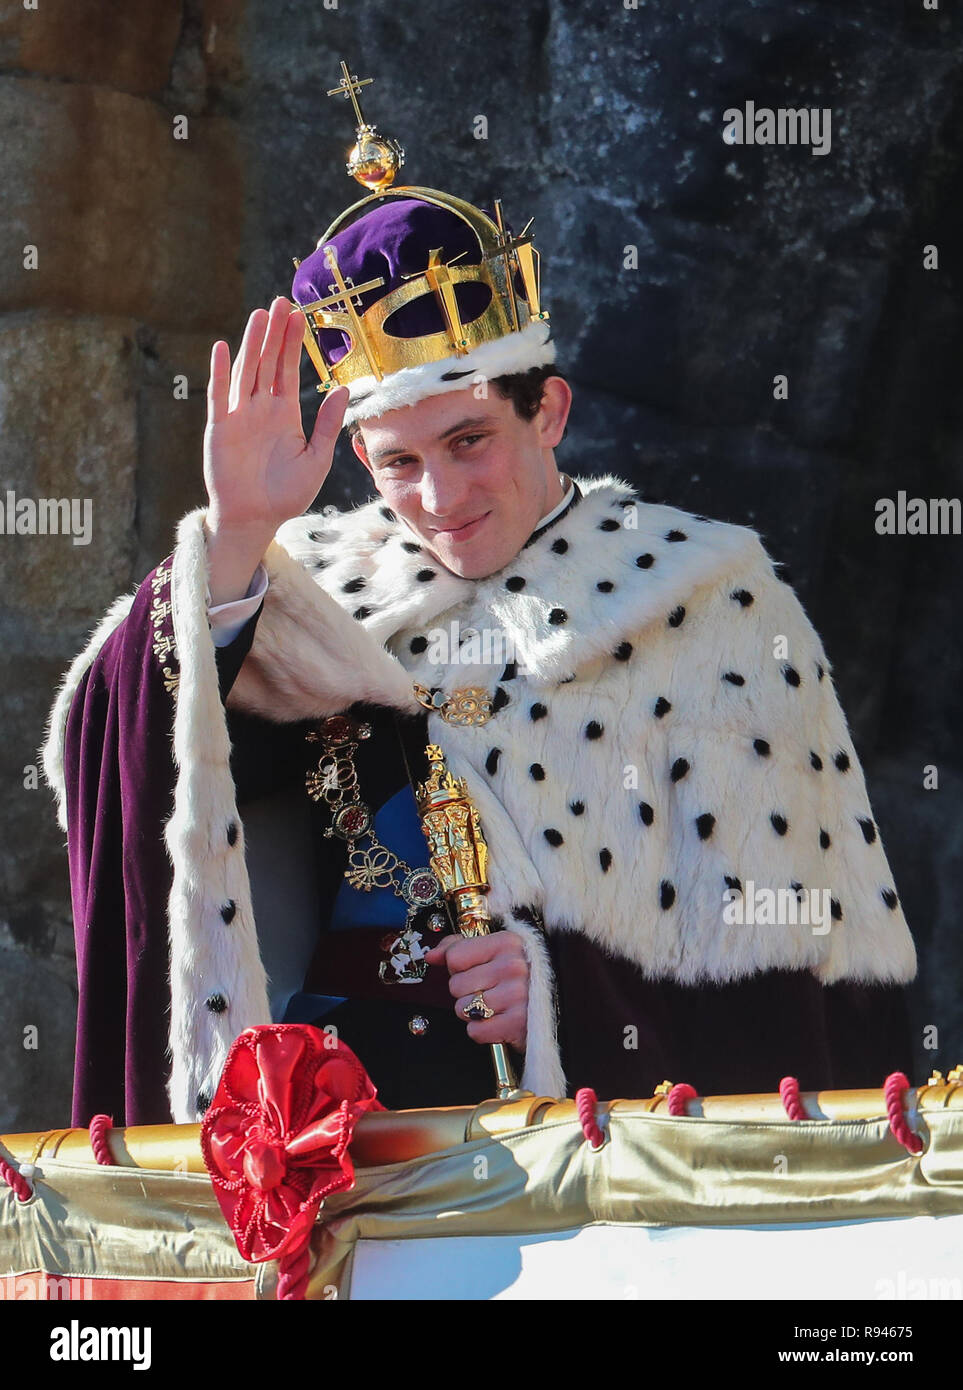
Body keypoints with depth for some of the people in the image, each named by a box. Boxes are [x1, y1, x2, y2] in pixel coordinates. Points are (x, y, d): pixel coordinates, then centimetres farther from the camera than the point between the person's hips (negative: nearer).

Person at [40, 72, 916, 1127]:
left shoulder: (705, 600, 2)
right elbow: (124, 751, -3)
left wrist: (567, 981, -14)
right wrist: (237, 534, -12)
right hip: (322, 1108, 5)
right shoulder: (321, 580, 11)